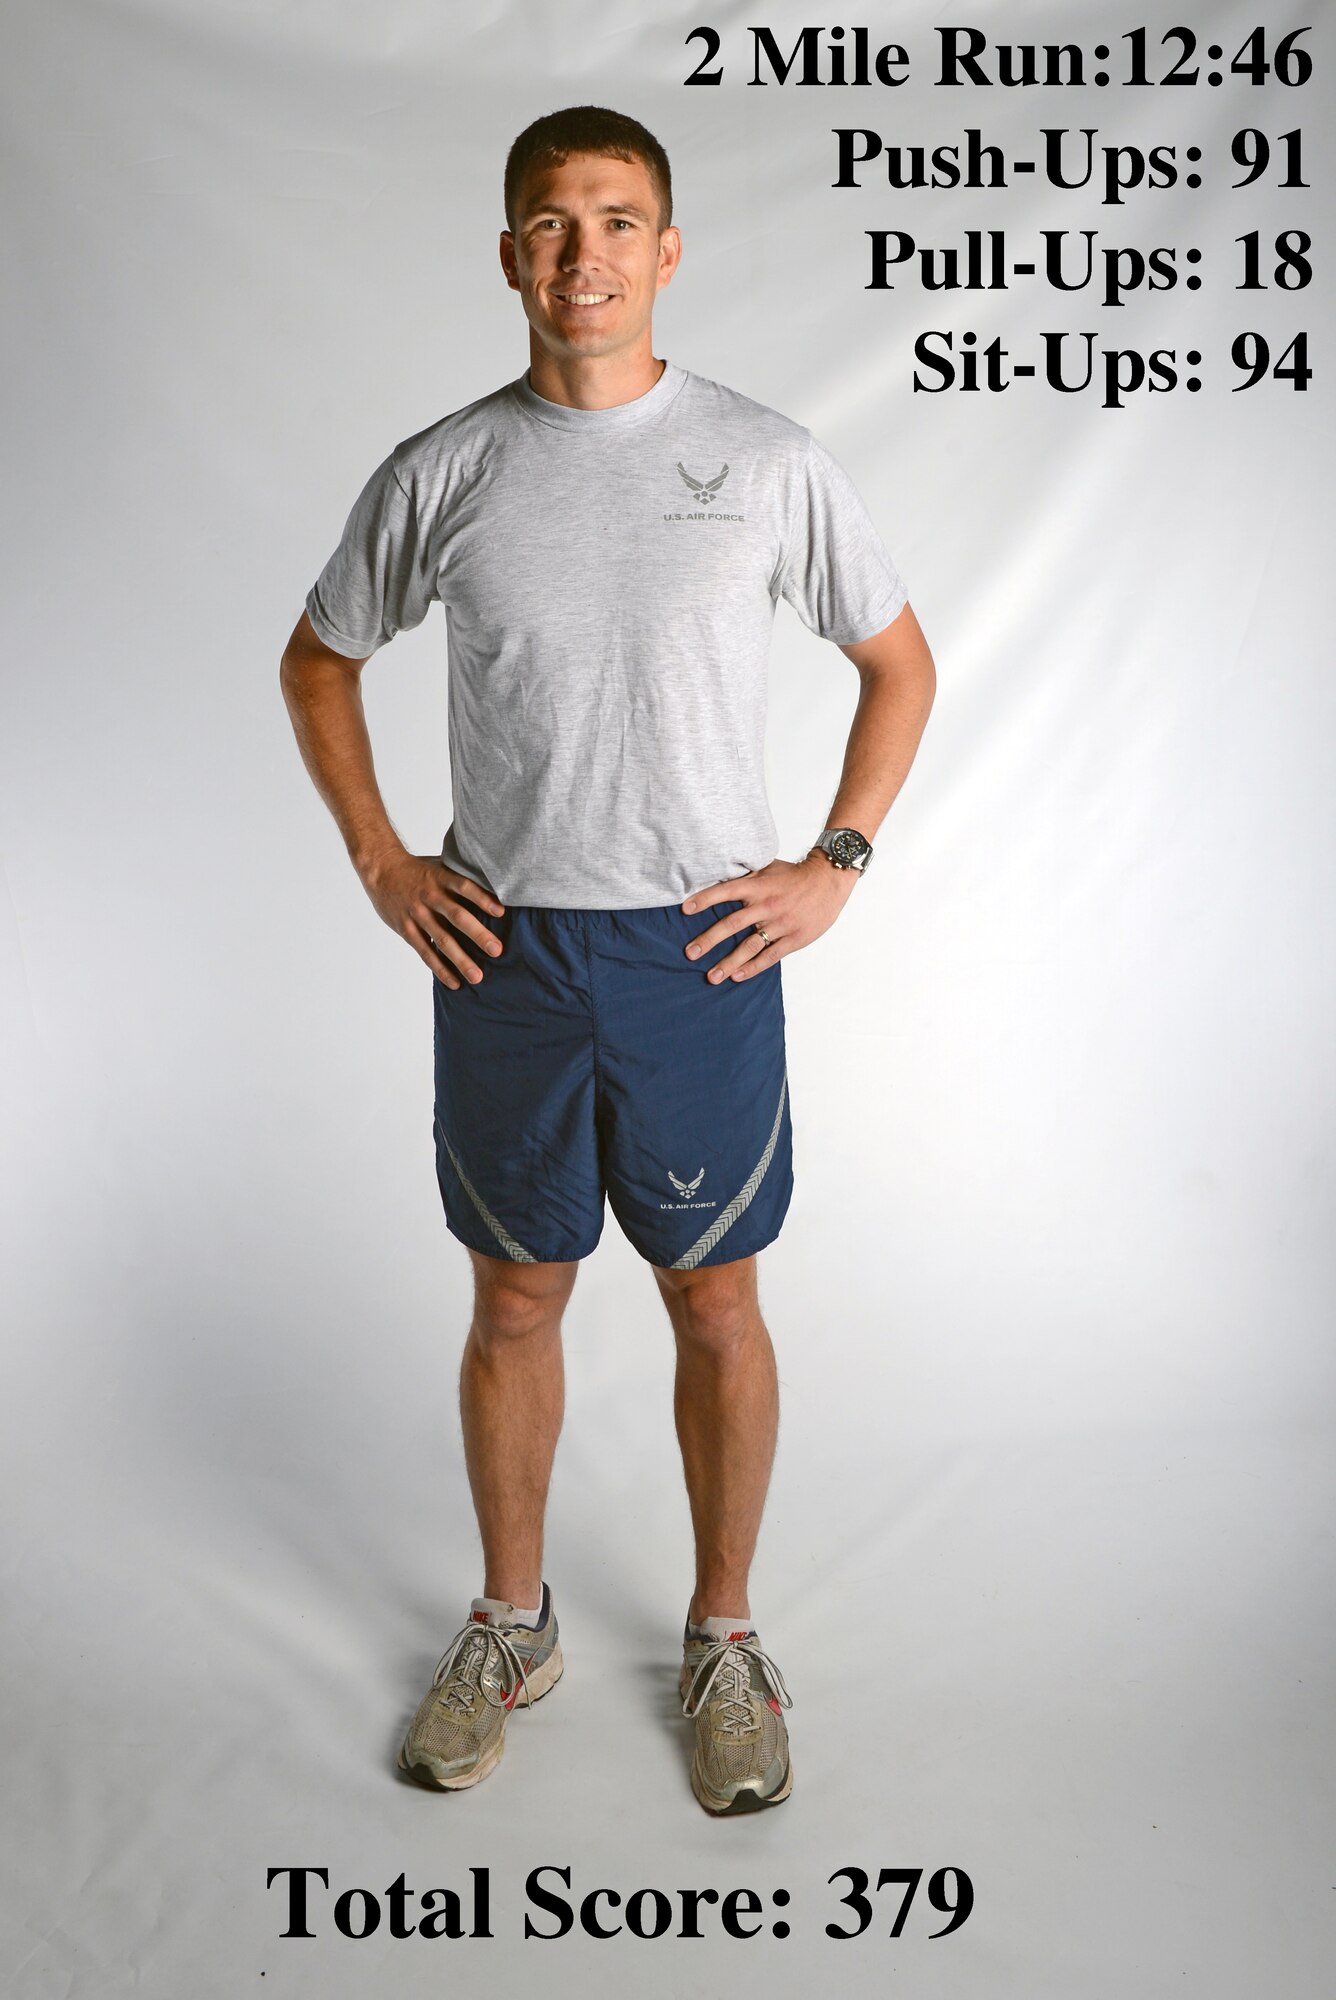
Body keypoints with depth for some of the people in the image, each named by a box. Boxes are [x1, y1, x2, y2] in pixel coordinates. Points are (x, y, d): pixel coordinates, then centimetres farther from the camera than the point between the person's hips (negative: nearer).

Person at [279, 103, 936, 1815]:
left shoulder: (766, 459, -2)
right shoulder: (440, 473, 0)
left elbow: (901, 665, 8)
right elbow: (317, 660, 13)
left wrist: (831, 868, -1)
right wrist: (379, 865, 4)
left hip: (701, 950, -1)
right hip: (504, 953, 1)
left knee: (714, 1300, 10)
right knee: (516, 1301, 13)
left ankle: (723, 1634, 32)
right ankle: (510, 1626, 35)